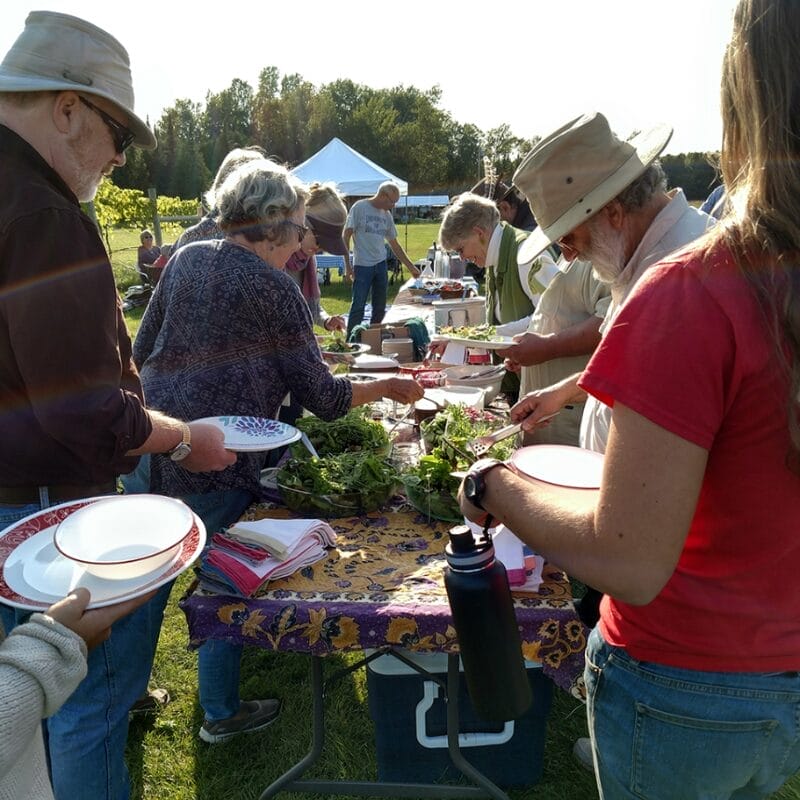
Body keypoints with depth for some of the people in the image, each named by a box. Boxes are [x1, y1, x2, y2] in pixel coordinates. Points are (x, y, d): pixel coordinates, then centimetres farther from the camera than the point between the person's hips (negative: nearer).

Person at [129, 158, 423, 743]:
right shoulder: (275, 288, -11)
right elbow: (323, 398, -9)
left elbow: (142, 350, 14)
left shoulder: (188, 259, 7)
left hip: (149, 446, 7)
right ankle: (222, 713, 33)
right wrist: (390, 387, 5)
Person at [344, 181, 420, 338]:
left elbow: (394, 244, 19)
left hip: (381, 265, 6)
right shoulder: (359, 207, -6)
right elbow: (346, 236, -6)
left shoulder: (387, 215, 12)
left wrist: (411, 266, 17)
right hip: (362, 266, -6)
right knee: (358, 307, -6)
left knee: (380, 307, 9)